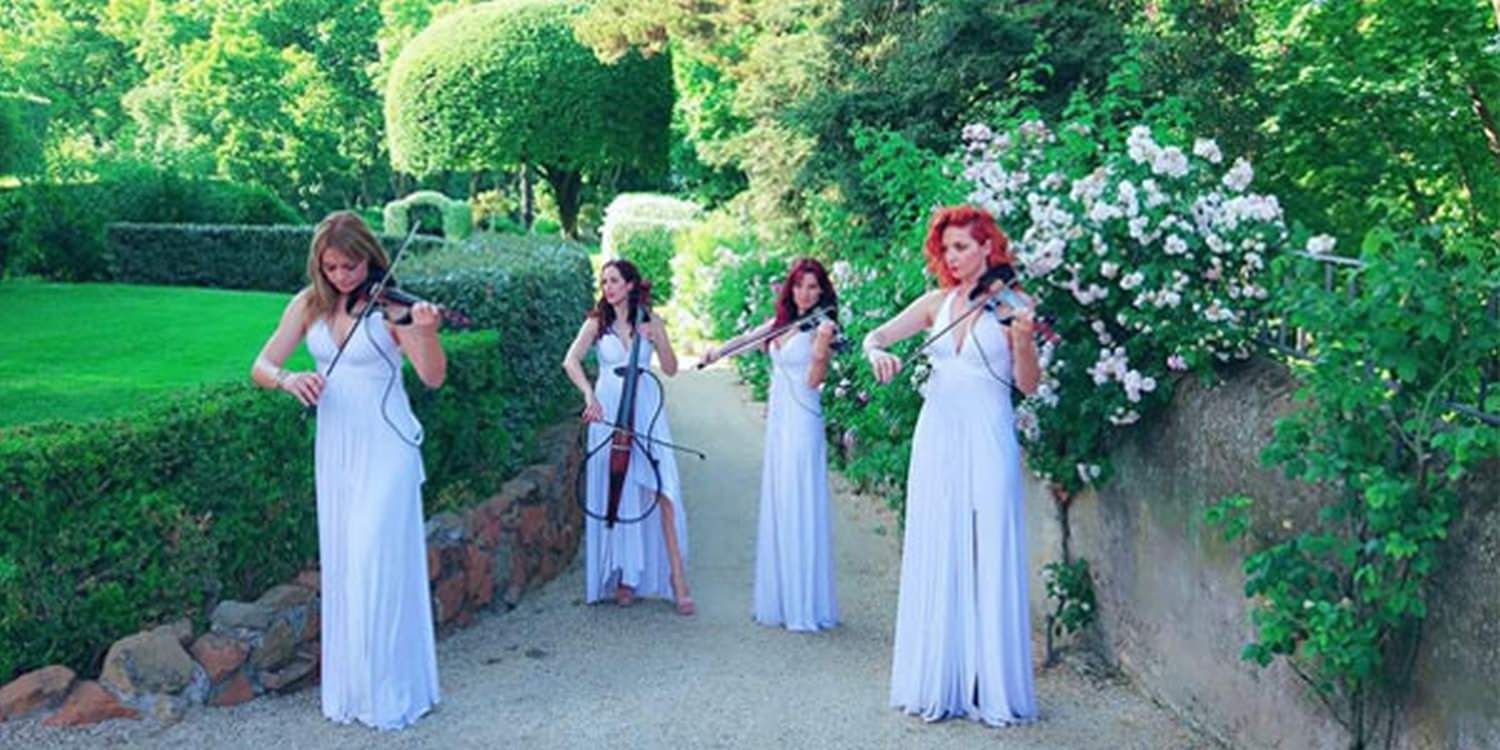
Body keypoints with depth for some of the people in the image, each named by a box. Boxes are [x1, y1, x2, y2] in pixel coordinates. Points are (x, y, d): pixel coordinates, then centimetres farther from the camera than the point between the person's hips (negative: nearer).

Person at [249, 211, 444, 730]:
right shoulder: (309, 305, 4)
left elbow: (433, 378, -20)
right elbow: (261, 367, 2)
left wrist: (427, 333, -39)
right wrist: (287, 379, -21)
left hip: (385, 449, -5)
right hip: (334, 450, 5)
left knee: (377, 569, -6)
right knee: (340, 569, 10)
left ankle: (392, 692, 6)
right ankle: (347, 688, 21)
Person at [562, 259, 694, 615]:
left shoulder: (650, 321, 7)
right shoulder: (597, 323, 5)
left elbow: (671, 369, 7)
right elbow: (571, 361, -10)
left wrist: (657, 341, -11)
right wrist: (589, 395, -27)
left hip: (645, 412, 0)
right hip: (608, 412, 0)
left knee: (663, 491, -9)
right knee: (615, 495, 2)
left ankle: (677, 580, -6)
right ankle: (624, 576, 13)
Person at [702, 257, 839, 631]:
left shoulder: (820, 329, -7)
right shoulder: (780, 324, 12)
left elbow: (814, 381, -15)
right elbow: (746, 337, 28)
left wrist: (821, 350, -30)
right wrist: (716, 351, 19)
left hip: (802, 422, -7)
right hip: (777, 419, 7)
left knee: (800, 511, -7)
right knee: (776, 509, 10)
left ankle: (805, 605, -1)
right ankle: (778, 598, 19)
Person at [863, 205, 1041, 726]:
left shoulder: (1011, 304, -1)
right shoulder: (937, 302, 10)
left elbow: (1028, 385, -8)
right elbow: (876, 335, 8)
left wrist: (1022, 340, -26)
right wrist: (877, 352, -15)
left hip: (987, 441, -4)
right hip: (936, 438, 4)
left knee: (988, 560, -3)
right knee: (936, 560, 5)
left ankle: (991, 687, 6)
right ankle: (938, 682, 15)